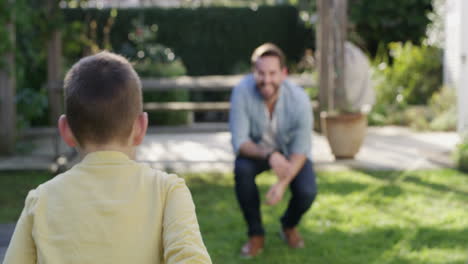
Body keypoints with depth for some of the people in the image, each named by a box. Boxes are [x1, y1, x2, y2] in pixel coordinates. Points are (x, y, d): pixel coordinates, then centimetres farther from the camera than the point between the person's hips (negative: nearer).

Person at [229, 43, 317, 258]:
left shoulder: (299, 99, -29)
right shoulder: (242, 91, -30)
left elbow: (301, 149, -22)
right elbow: (239, 141, -28)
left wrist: (282, 183, -37)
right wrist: (269, 155, -47)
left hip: (290, 152, 0)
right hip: (256, 149, 0)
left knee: (307, 192, -24)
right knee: (242, 169, -32)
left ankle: (289, 226, 14)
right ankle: (256, 235, -9)